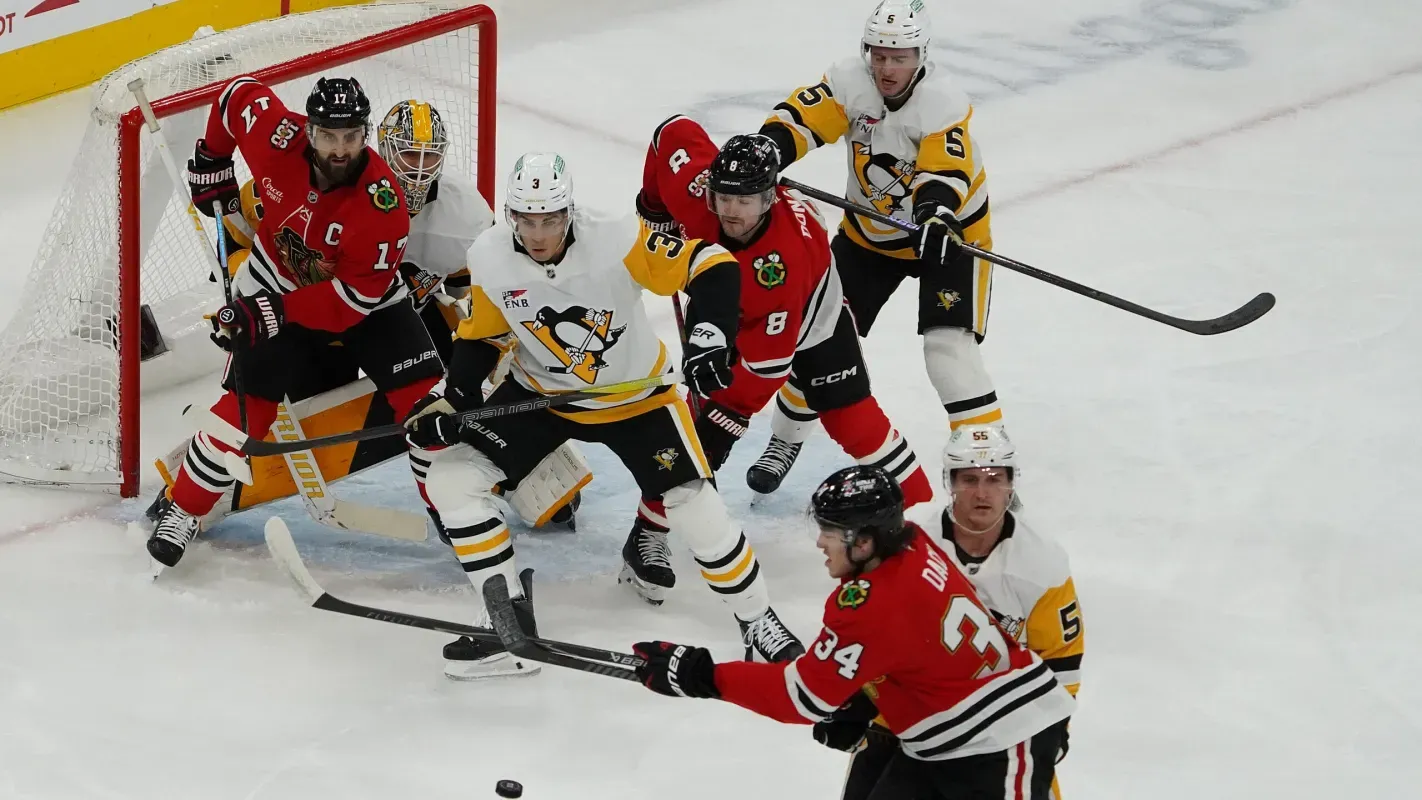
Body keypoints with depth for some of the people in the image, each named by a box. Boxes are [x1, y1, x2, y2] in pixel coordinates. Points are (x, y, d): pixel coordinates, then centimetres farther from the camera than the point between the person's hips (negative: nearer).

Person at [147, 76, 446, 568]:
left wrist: (276, 312, -35)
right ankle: (183, 510, 7)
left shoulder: (383, 205, -34)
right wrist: (211, 160, 3)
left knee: (423, 397, -13)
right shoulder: (277, 137, -27)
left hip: (363, 296, -1)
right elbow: (240, 94, -5)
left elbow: (355, 297, -30)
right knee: (245, 406, -8)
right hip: (277, 282, 1)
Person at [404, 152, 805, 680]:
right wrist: (451, 399, -13)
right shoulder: (488, 259, -18)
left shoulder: (618, 242, -30)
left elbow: (712, 267, -25)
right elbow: (479, 338, -1)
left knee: (695, 506, -13)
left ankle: (758, 620, 11)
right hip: (539, 393, 3)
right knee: (452, 480, -9)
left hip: (635, 396, -3)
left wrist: (709, 338, -37)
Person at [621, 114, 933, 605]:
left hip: (810, 325, -3)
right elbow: (674, 133, -13)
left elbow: (770, 357, -38)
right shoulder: (694, 193, -35)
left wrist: (730, 405, -32)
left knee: (854, 422, -1)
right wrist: (655, 204, -2)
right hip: (730, 318, 3)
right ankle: (648, 535, -2)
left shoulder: (788, 255, -45)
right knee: (700, 434, -10)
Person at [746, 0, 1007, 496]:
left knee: (949, 353, -18)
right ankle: (786, 439, 31)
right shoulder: (850, 82, -16)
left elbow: (946, 174, -38)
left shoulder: (944, 104, -28)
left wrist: (935, 215, -59)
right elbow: (800, 119, -22)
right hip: (870, 233, 4)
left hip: (948, 233, -4)